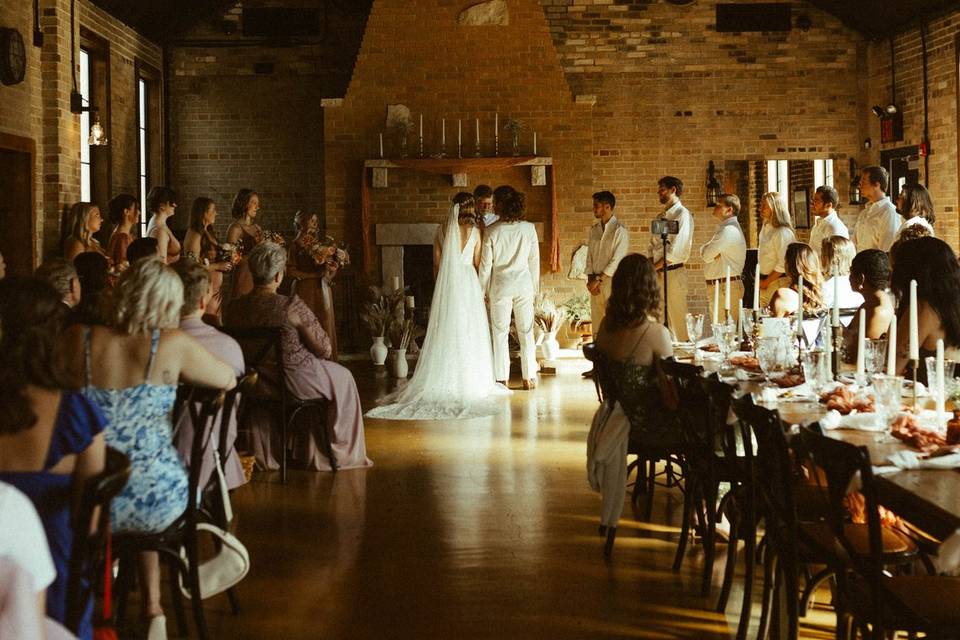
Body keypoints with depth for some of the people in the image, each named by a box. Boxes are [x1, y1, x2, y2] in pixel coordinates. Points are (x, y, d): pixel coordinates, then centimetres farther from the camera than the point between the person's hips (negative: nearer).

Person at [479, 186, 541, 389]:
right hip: (523, 284, 2)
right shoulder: (528, 228, -4)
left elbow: (486, 264, -5)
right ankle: (529, 377, 11)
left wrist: (483, 289, 7)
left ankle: (501, 378, 9)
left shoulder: (492, 231, -10)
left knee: (500, 332, 6)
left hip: (500, 285, -2)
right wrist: (535, 287, 13)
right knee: (526, 332, 8)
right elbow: (534, 261, 2)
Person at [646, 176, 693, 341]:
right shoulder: (662, 216, 18)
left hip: (673, 273, -8)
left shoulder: (682, 215, -7)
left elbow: (676, 251, -15)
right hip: (658, 273, 8)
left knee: (677, 321, -5)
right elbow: (652, 246, 17)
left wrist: (653, 267, -11)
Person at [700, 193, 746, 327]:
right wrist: (708, 251, -9)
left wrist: (705, 251, 4)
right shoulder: (723, 228, 19)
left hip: (726, 287, -11)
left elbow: (706, 255, -18)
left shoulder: (729, 230, -17)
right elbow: (703, 250, 13)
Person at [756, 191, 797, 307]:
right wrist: (761, 281, 10)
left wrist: (766, 282, -11)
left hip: (778, 281, -9)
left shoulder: (783, 233, -17)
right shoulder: (765, 228, 11)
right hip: (765, 283, 9)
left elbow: (782, 265, -19)